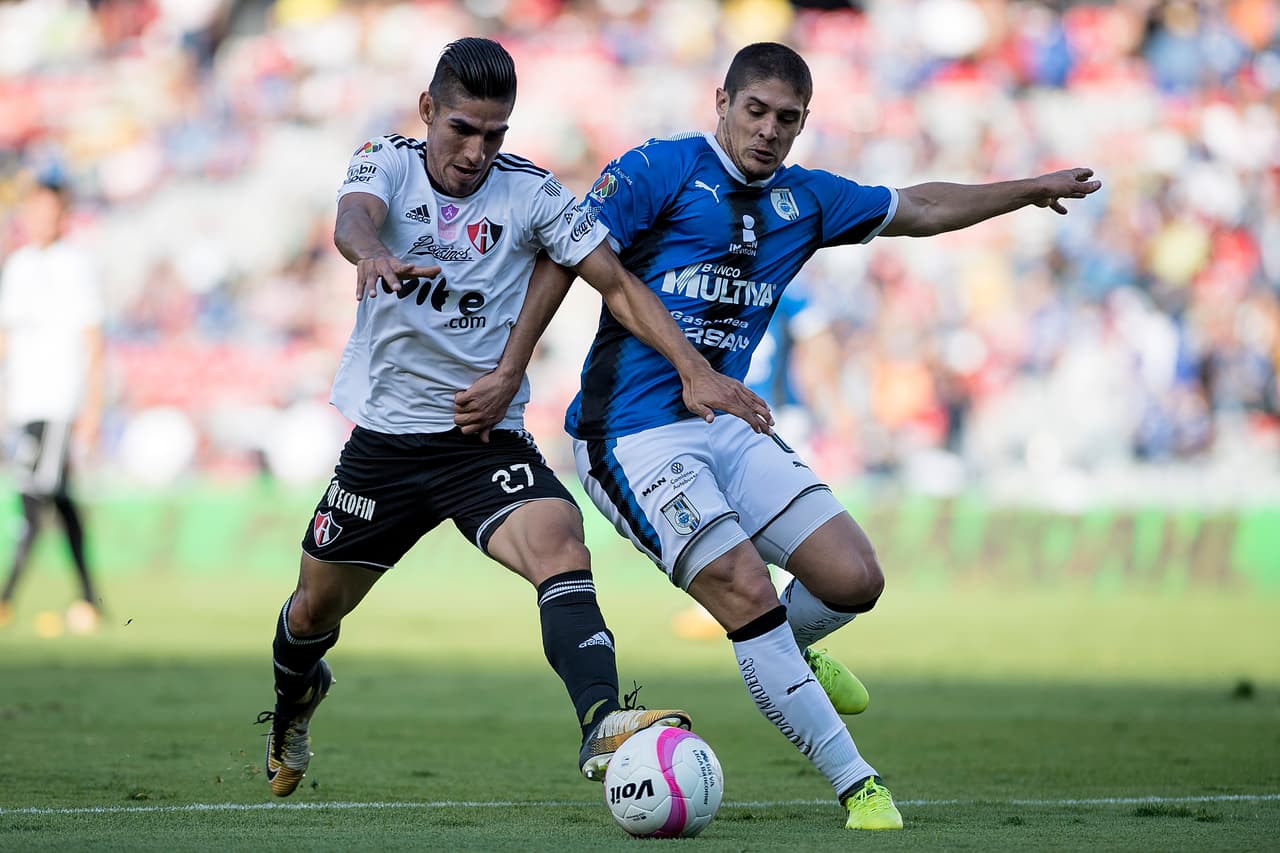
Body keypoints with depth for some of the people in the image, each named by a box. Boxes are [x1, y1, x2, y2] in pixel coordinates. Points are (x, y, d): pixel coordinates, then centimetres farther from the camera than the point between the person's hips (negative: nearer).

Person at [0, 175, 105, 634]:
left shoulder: (75, 266, -7)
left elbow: (93, 341, -7)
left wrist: (92, 407, -10)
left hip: (59, 400, -7)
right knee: (58, 497, 8)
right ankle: (88, 596, 14)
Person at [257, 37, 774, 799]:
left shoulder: (531, 192, -3)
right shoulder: (387, 162, -5)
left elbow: (619, 284, -2)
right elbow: (354, 218, -27)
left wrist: (696, 371, -15)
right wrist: (371, 253, -53)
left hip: (488, 440, -1)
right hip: (384, 440, 1)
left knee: (559, 542, -30)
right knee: (317, 605, 15)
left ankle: (603, 725, -47)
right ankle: (295, 697, 50)